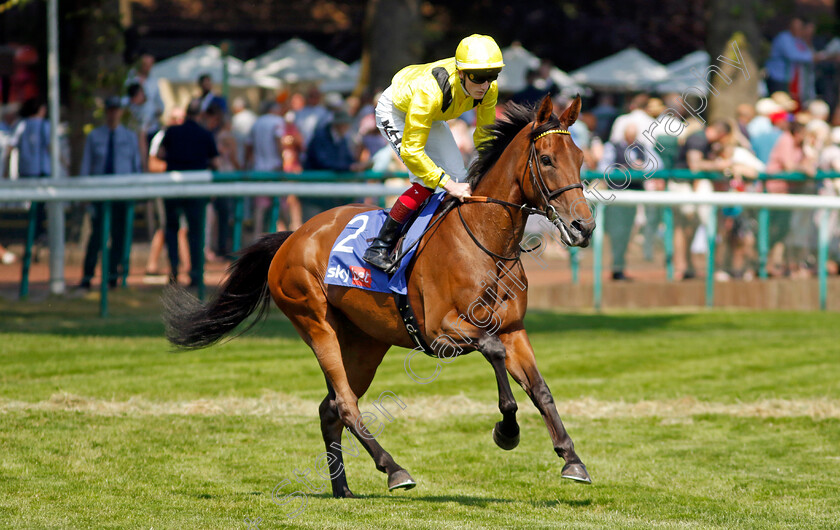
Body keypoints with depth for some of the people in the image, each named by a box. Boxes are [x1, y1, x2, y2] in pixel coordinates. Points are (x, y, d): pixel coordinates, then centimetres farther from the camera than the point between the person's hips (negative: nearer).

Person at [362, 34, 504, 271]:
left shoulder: (489, 89, -26)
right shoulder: (429, 91, -45)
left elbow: (485, 135, -7)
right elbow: (411, 151, -40)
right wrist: (448, 185, -42)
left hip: (432, 116, 7)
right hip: (395, 112, -7)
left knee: (459, 179, 1)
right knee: (426, 182, -22)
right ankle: (379, 247, -15)